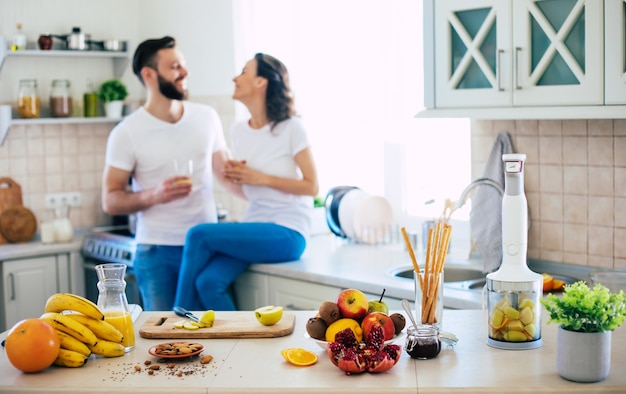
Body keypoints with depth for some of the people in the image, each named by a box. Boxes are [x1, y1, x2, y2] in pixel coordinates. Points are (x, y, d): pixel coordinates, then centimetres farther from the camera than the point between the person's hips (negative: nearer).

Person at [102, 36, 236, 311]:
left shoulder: (207, 117, 6)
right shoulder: (127, 133, -6)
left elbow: (224, 172, 16)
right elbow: (110, 201, -5)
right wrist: (153, 195, -22)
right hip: (158, 253, -3)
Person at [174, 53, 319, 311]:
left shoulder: (291, 128, -7)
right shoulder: (239, 131, 11)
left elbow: (311, 186, -7)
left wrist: (260, 178, -14)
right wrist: (234, 178, -3)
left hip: (288, 233, -5)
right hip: (254, 227, 6)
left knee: (199, 235, -22)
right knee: (208, 281, -23)